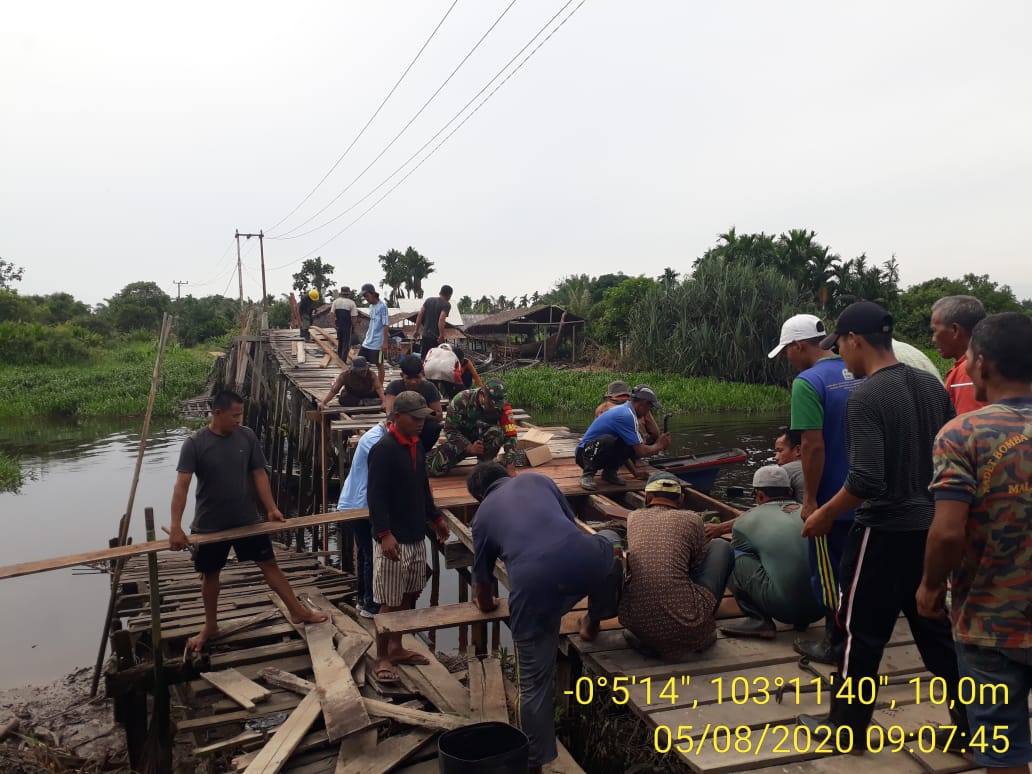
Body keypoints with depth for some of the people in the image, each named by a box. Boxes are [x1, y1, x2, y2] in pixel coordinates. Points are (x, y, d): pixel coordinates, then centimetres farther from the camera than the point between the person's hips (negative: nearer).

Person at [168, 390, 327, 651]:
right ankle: (210, 625, 34)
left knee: (269, 564, 8)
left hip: (247, 519, 2)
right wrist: (176, 527, -27)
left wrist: (271, 508, -5)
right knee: (210, 574, 14)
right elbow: (181, 486, -20)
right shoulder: (195, 443, -15)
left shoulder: (247, 436, -6)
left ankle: (298, 611, 19)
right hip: (209, 524, -2)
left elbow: (259, 474, 1)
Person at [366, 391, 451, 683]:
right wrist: (384, 534, -28)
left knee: (409, 596, 17)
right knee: (389, 603, 0)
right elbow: (375, 496, -21)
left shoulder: (416, 445, 9)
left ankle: (396, 649, 31)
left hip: (416, 536, 9)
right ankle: (382, 658, 14)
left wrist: (435, 518, 23)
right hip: (393, 538, -8)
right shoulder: (383, 449, -18)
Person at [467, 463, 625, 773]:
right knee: (610, 541, 37)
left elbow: (483, 591, 34)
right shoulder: (537, 478, 29)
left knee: (533, 684, 18)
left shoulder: (482, 515, 27)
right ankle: (593, 622, 48)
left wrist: (486, 603, 59)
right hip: (584, 559, 1)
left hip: (534, 584, -1)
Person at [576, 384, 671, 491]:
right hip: (584, 453, -9)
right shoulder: (627, 415, -20)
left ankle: (610, 472, 4)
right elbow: (641, 452, -21)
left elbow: (621, 451, 20)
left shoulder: (623, 409, 10)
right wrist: (659, 445, -2)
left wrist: (635, 471, 18)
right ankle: (588, 473, -18)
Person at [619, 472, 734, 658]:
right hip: (686, 629, -2)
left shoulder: (632, 517, 15)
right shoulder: (691, 519, 7)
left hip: (635, 624, 3)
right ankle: (704, 628, 20)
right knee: (720, 546, 18)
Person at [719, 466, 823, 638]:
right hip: (821, 607, 6)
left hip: (785, 606, -6)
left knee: (735, 556, 6)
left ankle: (758, 621, 2)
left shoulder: (747, 521, 2)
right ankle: (802, 619, 19)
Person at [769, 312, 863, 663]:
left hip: (831, 498, -8)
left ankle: (835, 644, 19)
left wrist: (810, 498, -17)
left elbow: (813, 445, -24)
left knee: (828, 572, 7)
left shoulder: (808, 382, -19)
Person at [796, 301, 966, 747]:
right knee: (935, 628, 19)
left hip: (884, 531, -7)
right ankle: (969, 722, 29)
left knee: (862, 632, 8)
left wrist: (823, 516, -10)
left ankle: (847, 725, 22)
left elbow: (865, 481, -25)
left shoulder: (865, 397, -19)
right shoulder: (931, 386, 4)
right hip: (930, 527, 7)